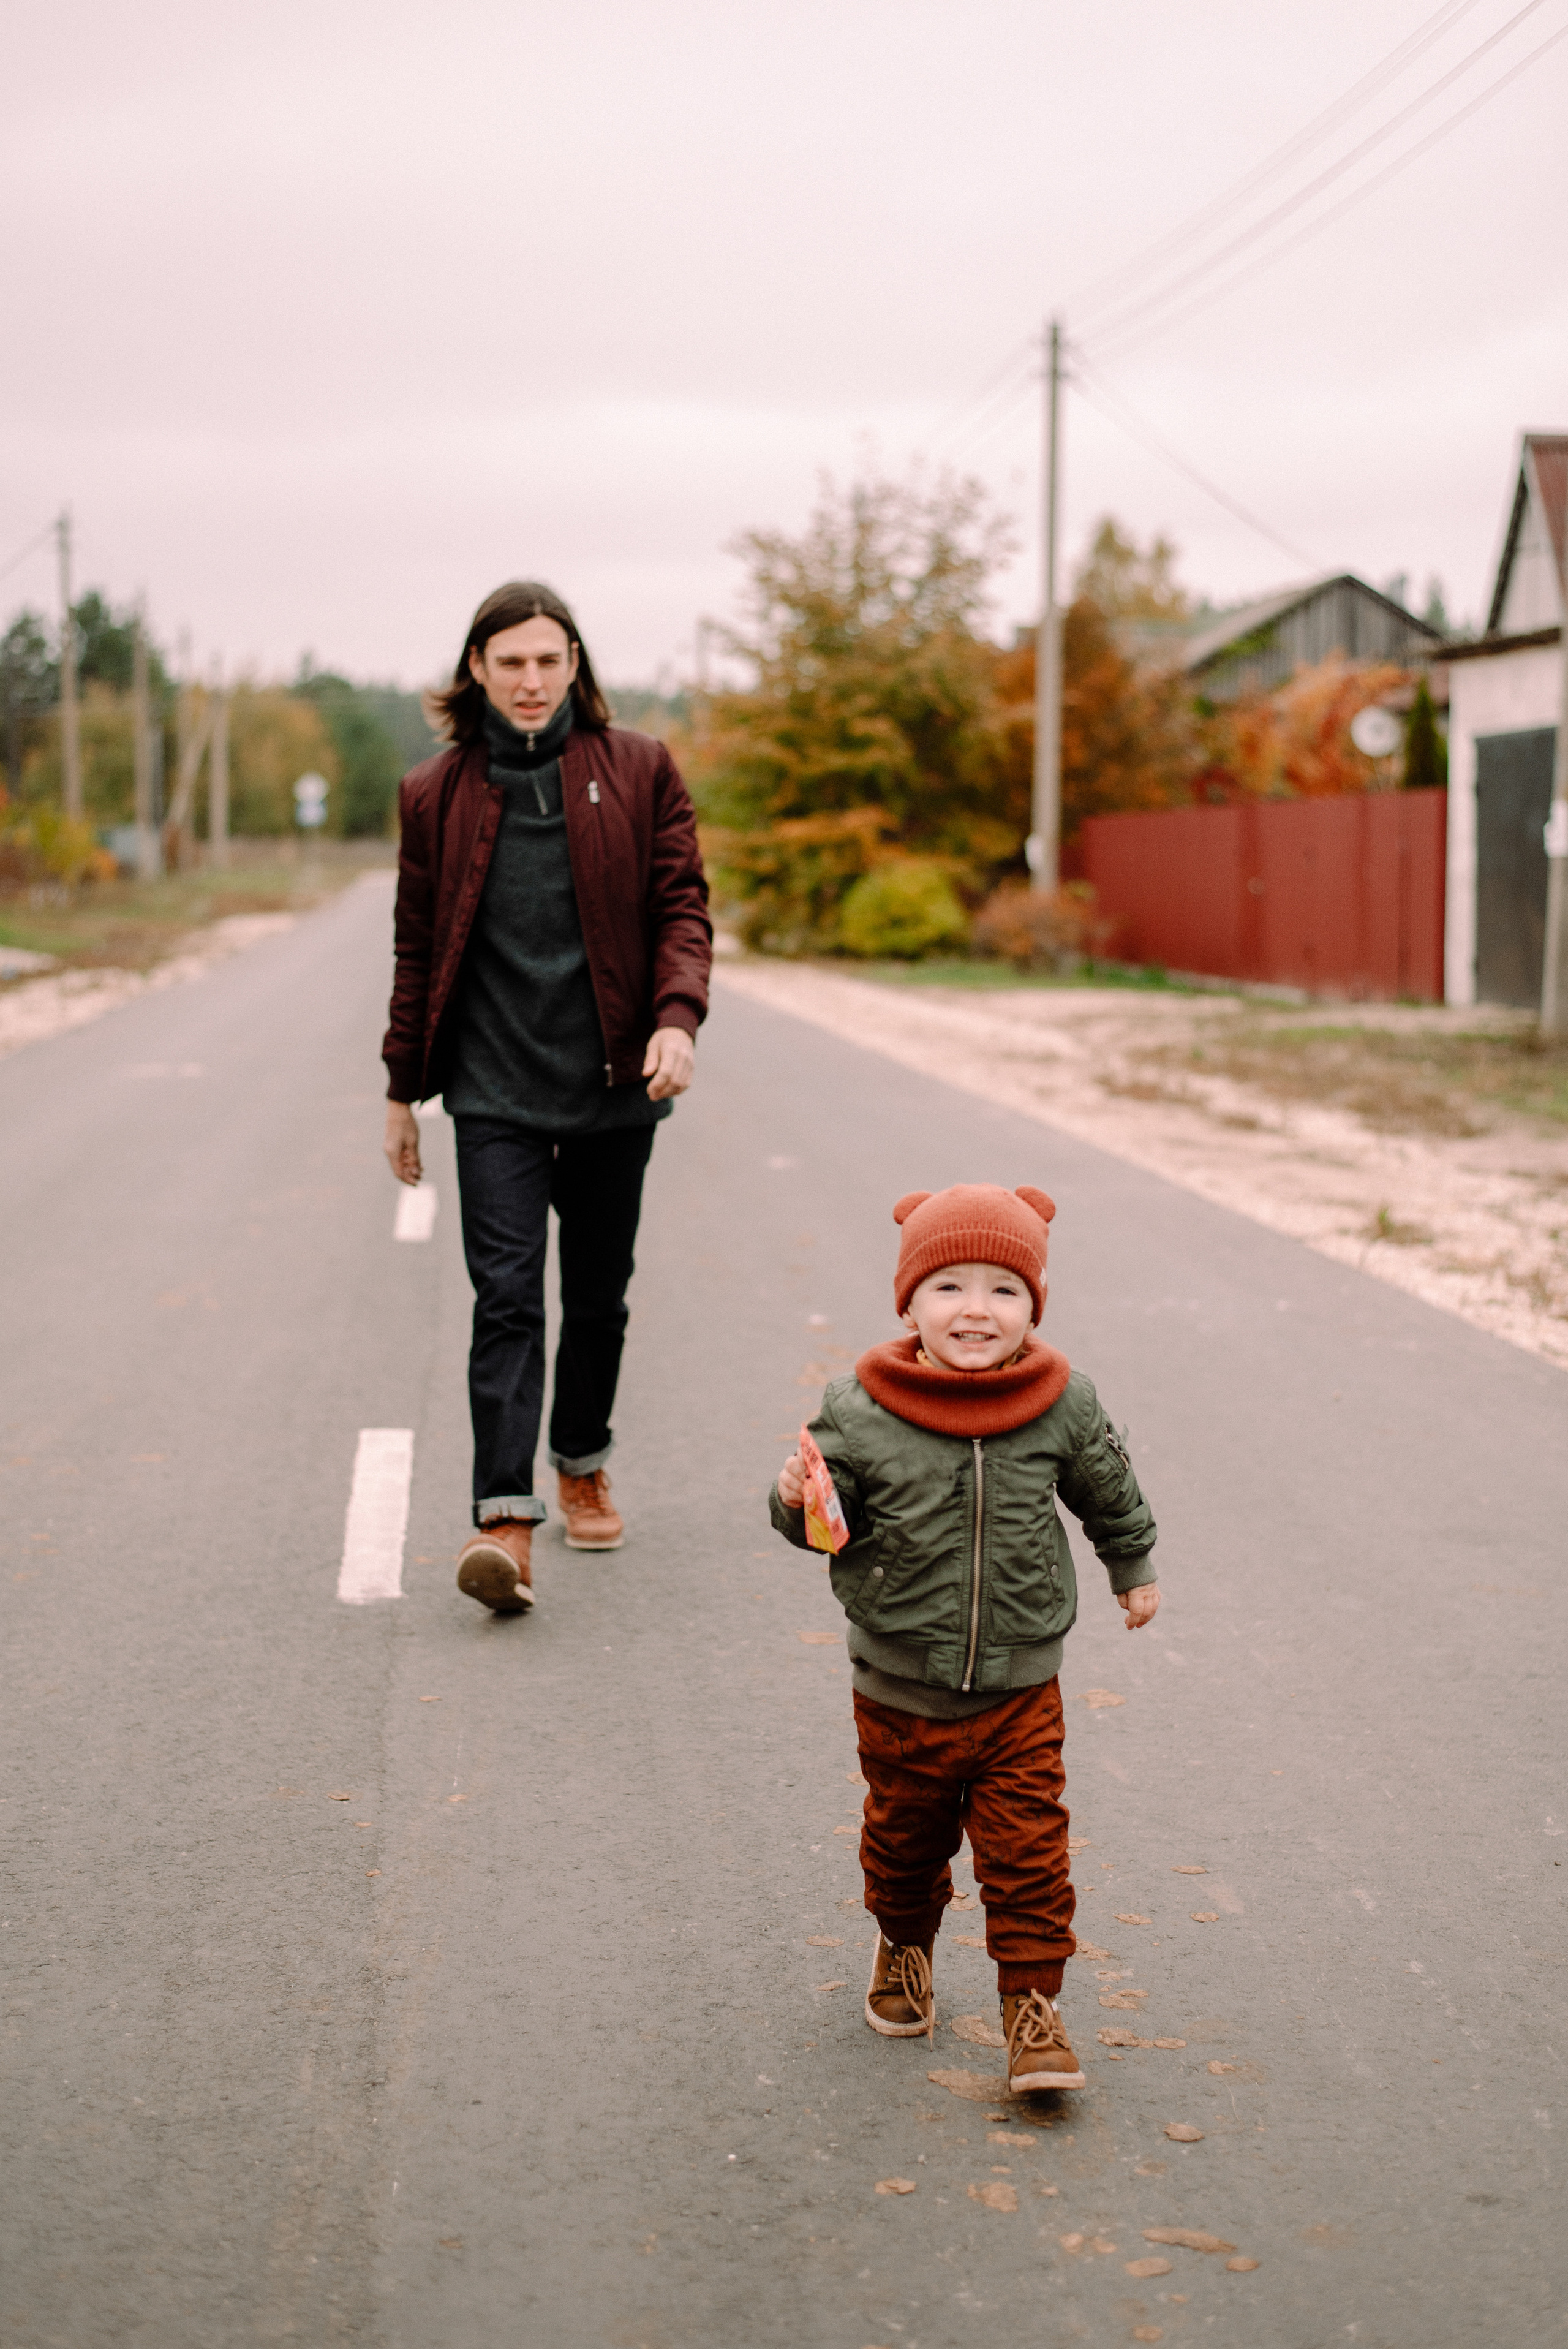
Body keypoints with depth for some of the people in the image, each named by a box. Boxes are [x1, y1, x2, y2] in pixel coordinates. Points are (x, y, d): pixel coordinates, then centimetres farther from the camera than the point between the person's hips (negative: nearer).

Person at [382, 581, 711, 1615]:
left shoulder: (639, 772, 4)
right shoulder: (436, 794, 6)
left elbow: (682, 906, 2)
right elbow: (419, 949, 11)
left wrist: (678, 1017, -16)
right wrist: (402, 1091, 12)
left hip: (612, 1084, 1)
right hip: (494, 1091, -1)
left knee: (599, 1296, 12)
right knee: (507, 1297, -11)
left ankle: (583, 1467, 32)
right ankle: (505, 1517, -14)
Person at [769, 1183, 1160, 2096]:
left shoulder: (1063, 1406, -8)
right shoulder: (860, 1413, -14)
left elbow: (1108, 1490, 11)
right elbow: (830, 1522, -6)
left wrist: (1134, 1567, 24)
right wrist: (801, 1503, -29)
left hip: (1020, 1689, 0)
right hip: (901, 1691, 0)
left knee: (1028, 1850, -1)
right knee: (905, 1838, 19)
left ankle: (1033, 2002, 12)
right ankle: (905, 1948, 45)